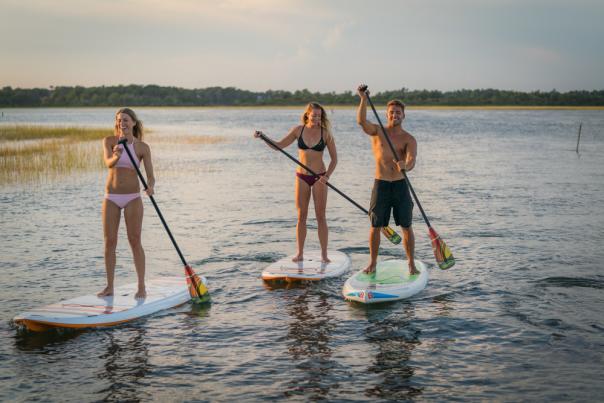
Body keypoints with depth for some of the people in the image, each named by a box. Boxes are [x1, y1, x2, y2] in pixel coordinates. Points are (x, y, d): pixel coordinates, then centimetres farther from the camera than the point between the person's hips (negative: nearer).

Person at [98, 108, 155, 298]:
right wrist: (116, 156, -43)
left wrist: (150, 187, -29)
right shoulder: (109, 141, 0)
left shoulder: (142, 147, -4)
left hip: (132, 198, -2)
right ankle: (109, 287, 12)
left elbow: (150, 176, -6)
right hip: (111, 198, 2)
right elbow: (108, 163, -19)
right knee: (109, 242, 3)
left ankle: (141, 286, 4)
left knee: (135, 242, -3)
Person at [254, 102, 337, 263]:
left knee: (321, 216, -1)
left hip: (319, 177, -2)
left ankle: (324, 254, 5)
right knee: (301, 216, 5)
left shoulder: (325, 133, -6)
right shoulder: (298, 130, -1)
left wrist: (327, 175, -15)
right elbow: (280, 145, 9)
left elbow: (334, 158, -2)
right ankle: (300, 253, 11)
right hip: (302, 177, 2)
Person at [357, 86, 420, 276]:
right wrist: (363, 99, -30)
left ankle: (411, 264, 14)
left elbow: (411, 160, -18)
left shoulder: (409, 139, 1)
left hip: (401, 185, 0)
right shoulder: (377, 131, 3)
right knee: (375, 226, 3)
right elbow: (361, 121, -17)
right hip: (381, 185, 0)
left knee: (406, 226, 4)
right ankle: (372, 263, 15)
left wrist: (405, 166, -42)